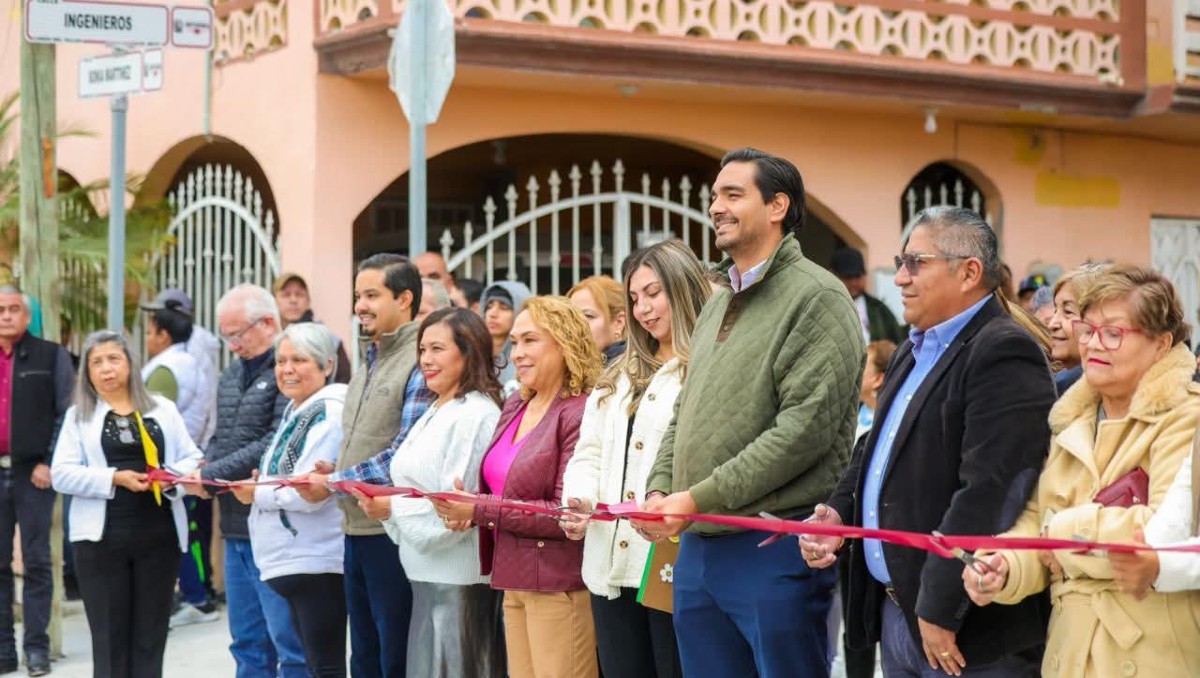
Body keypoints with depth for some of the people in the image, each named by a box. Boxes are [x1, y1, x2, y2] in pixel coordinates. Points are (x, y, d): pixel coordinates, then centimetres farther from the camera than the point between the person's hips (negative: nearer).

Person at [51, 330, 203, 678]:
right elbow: (62, 475, -4)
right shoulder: (78, 415, 5)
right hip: (102, 536, -1)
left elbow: (192, 458, 8)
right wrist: (115, 478, -15)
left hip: (158, 532, 2)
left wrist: (171, 476, -13)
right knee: (110, 634, 2)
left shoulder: (162, 409, 10)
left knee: (151, 632, 5)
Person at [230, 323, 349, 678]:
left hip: (318, 563, -10)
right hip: (294, 561, 10)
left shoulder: (329, 413, -15)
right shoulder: (294, 412, 15)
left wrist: (257, 495, -8)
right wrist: (259, 488, 2)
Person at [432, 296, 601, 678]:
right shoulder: (514, 406, 12)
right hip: (514, 581, 8)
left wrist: (480, 510, -17)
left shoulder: (581, 413, -13)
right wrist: (466, 508, -2)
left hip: (559, 585, -8)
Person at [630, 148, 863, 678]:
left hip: (775, 549, -8)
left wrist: (699, 499, -17)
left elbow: (805, 429, -18)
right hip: (698, 548, 8)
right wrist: (659, 489, 4)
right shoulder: (718, 305, 19)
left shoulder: (817, 297, -9)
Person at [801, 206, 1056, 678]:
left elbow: (987, 494, -22)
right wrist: (839, 513, 6)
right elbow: (875, 450, 26)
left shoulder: (1004, 353, -15)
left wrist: (940, 610, -22)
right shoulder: (914, 350, 17)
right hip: (894, 614, 9)